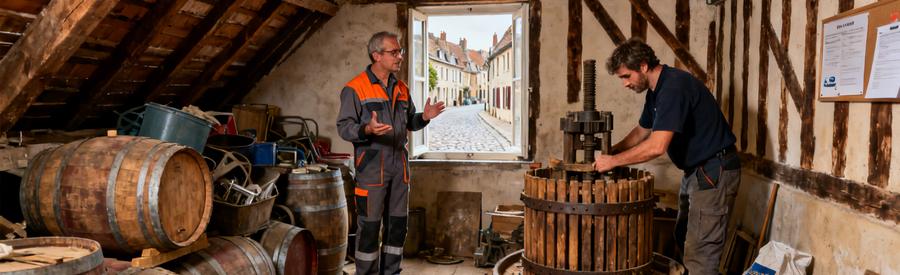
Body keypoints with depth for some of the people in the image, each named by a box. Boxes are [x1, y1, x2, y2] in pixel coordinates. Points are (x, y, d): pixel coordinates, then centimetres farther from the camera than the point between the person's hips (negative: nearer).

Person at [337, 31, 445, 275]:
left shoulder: (401, 89, 13)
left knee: (397, 224, 12)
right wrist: (367, 129, -30)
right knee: (369, 226, 0)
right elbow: (344, 127, -12)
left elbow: (409, 122, 20)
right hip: (371, 166, -6)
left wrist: (424, 117, -1)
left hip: (399, 165, 6)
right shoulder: (355, 88, -8)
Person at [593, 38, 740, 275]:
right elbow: (641, 132, 20)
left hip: (715, 172, -11)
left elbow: (657, 146, -30)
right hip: (695, 171, 11)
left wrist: (613, 161, -20)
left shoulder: (675, 86, -23)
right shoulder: (655, 91, 9)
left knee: (700, 255, -9)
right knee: (683, 239, 19)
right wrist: (607, 153, 7)